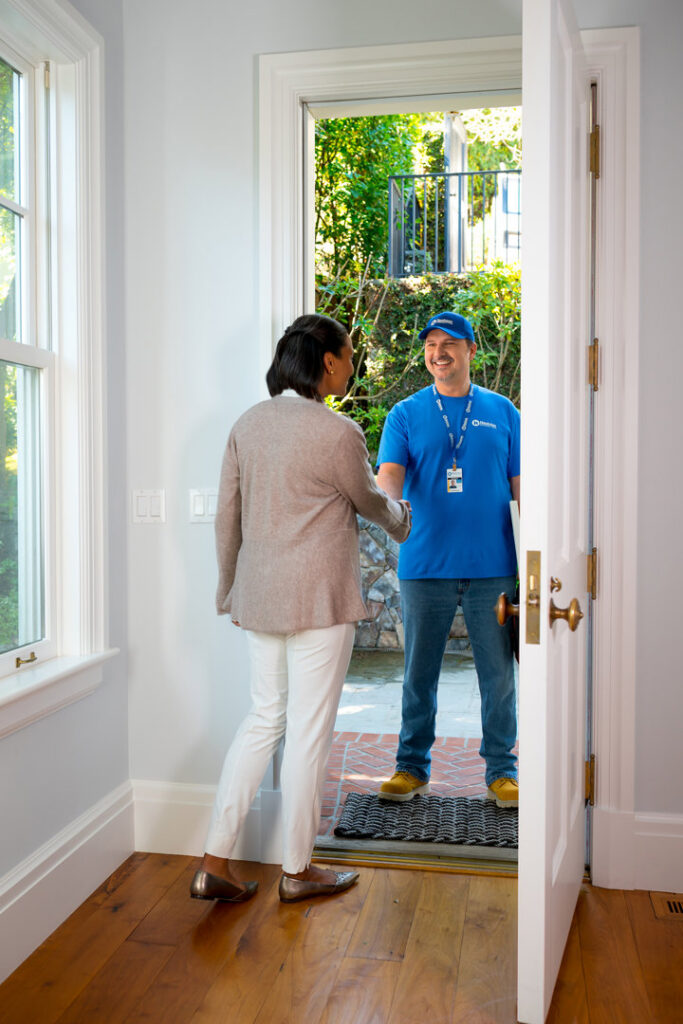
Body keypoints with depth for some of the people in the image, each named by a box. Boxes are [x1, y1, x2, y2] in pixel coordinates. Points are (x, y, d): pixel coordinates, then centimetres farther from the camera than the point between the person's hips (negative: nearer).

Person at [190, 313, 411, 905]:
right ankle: (297, 871, 22)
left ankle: (215, 863, 18)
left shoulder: (248, 424, 5)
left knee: (264, 719, 16)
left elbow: (227, 515, 8)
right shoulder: (338, 432, -14)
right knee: (309, 730, 6)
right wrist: (401, 518, 24)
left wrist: (229, 588, 18)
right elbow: (369, 501, 2)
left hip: (259, 597, 7)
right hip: (319, 599, -7)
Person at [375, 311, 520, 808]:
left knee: (498, 673, 7)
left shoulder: (502, 412, 9)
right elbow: (389, 473, -9)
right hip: (425, 566, 0)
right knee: (419, 673, 9)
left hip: (492, 567, 1)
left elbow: (520, 487, 9)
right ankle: (413, 767, 24)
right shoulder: (406, 414, 6)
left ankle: (502, 770, 22)